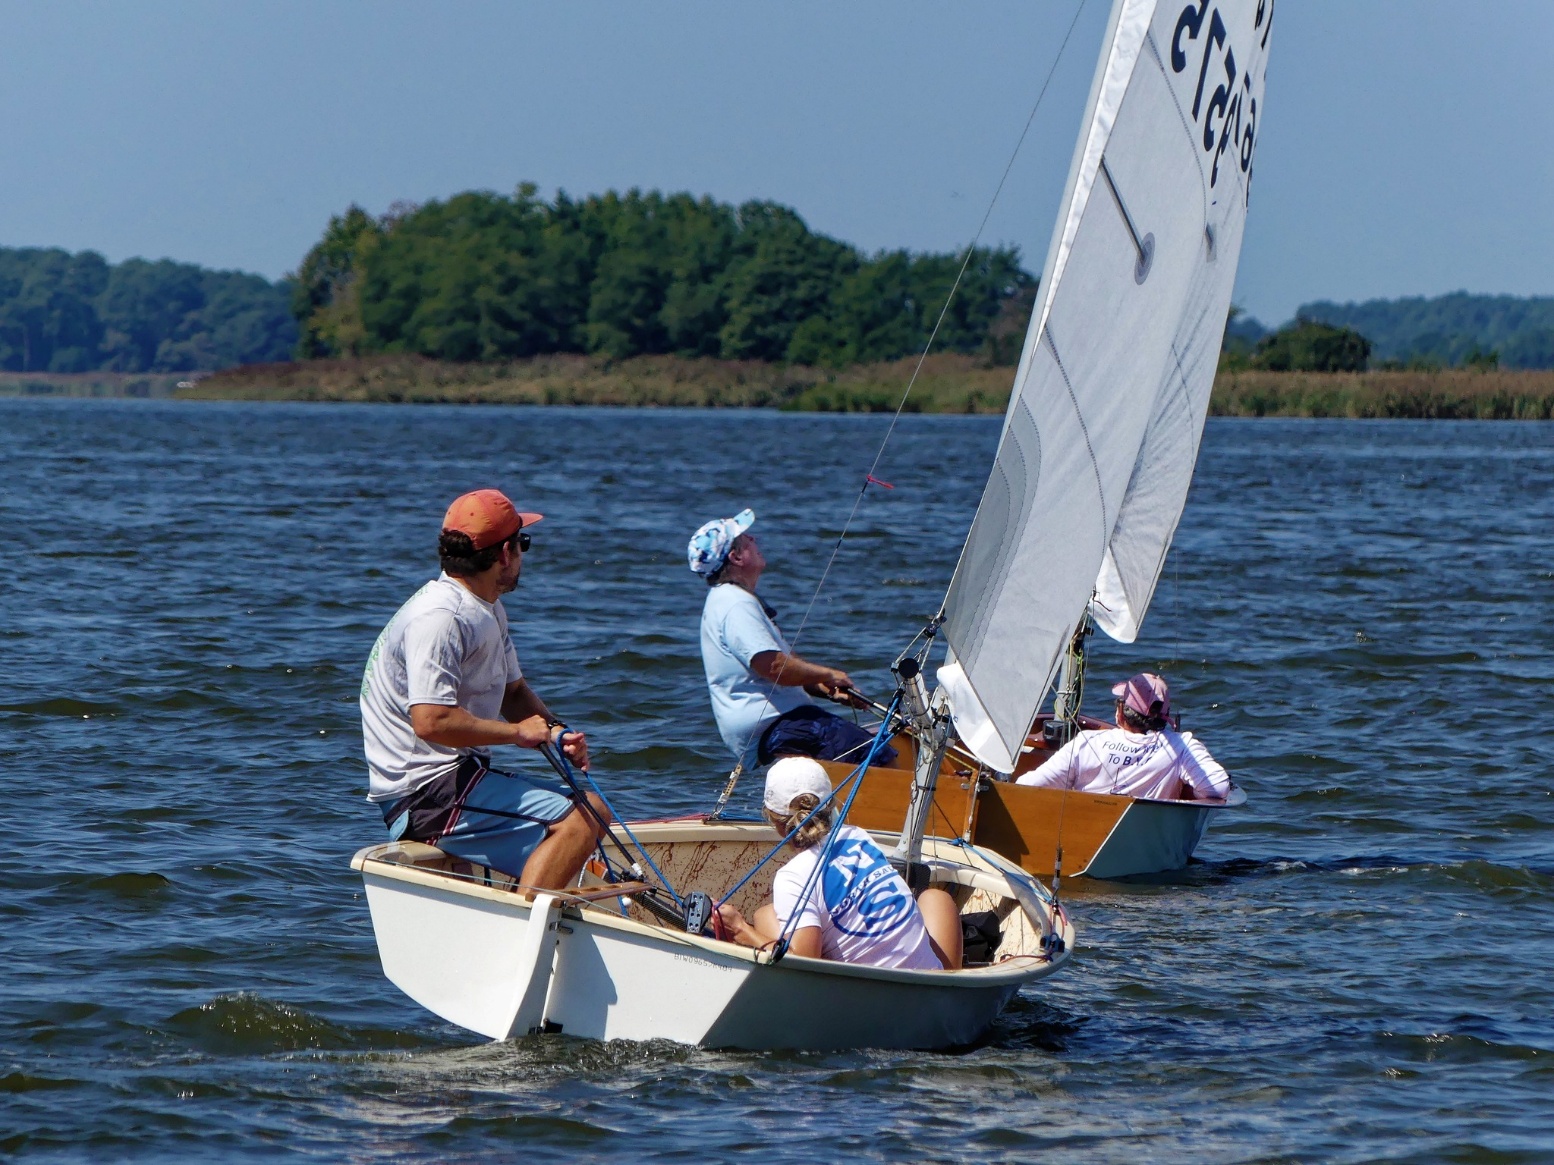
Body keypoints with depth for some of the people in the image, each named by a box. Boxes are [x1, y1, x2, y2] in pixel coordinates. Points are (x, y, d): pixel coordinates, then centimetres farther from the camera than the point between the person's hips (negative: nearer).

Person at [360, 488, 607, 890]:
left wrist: (555, 732, 3)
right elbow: (430, 721, -29)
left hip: (458, 778, 11)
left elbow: (514, 692, 24)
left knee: (592, 809, 14)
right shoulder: (439, 618, -19)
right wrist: (516, 732, -17)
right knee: (576, 822, -21)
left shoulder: (489, 611, 15)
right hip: (425, 793, -11)